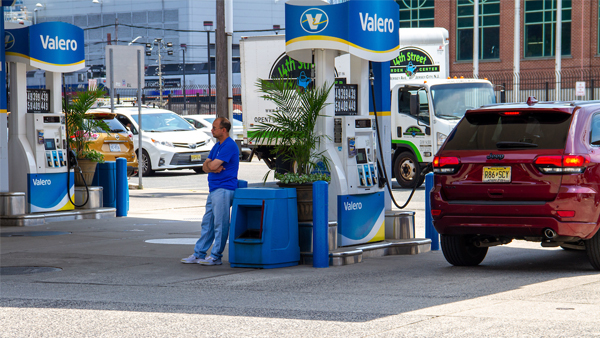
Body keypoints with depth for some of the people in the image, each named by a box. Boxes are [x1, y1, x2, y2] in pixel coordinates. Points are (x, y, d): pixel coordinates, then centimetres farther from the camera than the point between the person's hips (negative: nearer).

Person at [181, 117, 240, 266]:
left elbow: (213, 165, -20)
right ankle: (198, 254, 17)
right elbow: (205, 166, 13)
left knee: (220, 224, -5)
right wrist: (213, 168, -9)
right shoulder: (217, 146, 18)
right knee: (207, 223, 12)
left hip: (223, 190, -10)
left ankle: (216, 257, -1)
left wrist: (211, 165, 2)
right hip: (214, 189, 10)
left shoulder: (229, 146, -14)